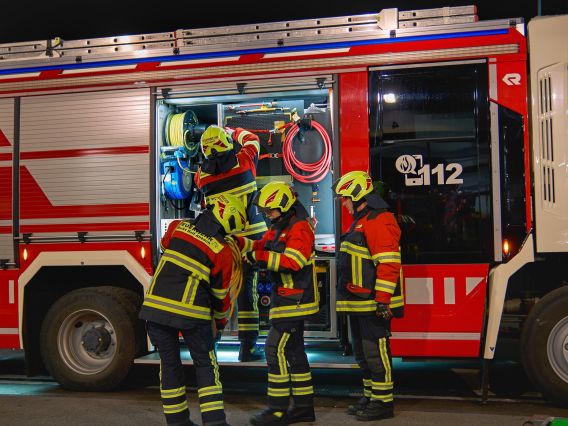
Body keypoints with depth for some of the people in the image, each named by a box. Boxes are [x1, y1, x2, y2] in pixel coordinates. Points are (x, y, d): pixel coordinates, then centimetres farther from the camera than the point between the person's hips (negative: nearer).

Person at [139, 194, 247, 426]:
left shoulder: (178, 227, 7)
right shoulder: (223, 252, -1)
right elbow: (220, 294, 8)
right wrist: (221, 321, 24)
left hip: (156, 306, 4)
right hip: (191, 313, -4)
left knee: (169, 363, 15)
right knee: (205, 364, 11)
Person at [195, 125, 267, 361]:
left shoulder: (202, 174, -2)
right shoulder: (243, 161, -5)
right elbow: (252, 140, 15)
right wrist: (234, 132, 33)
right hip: (249, 236, -2)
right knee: (247, 287, 1)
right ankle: (248, 347, 2)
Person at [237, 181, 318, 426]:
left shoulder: (300, 227, -16)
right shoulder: (278, 227, 17)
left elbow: (292, 261, -27)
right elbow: (261, 248, 12)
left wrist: (259, 257, -25)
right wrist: (239, 243, -4)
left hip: (295, 301, -10)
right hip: (287, 300, 10)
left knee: (276, 350, -10)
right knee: (294, 351, 13)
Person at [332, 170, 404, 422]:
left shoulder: (379, 220, -15)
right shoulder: (361, 221, 19)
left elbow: (388, 264, -22)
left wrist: (383, 300, -25)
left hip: (373, 304, -11)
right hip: (359, 304, 11)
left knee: (375, 352, -6)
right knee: (363, 353, 16)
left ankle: (383, 402, 2)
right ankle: (370, 398, 25)